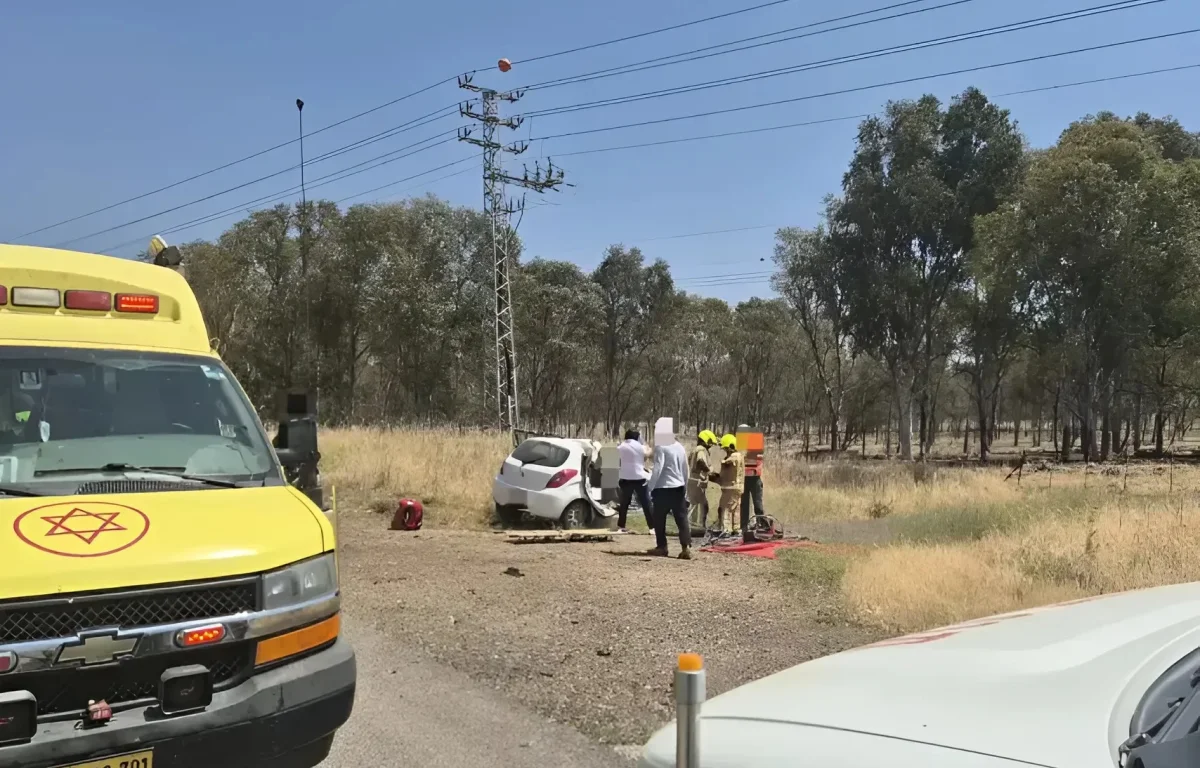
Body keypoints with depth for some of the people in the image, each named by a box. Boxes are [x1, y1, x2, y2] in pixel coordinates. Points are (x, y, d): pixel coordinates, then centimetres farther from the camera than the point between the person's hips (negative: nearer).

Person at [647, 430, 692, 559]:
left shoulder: (661, 447, -11)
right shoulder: (680, 447, 11)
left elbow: (657, 468, -18)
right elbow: (685, 470, 15)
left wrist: (651, 487, -13)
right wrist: (685, 489, 22)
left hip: (663, 488, -6)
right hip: (678, 487, 6)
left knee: (659, 519, 9)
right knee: (682, 519, 2)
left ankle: (661, 547, 13)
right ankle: (686, 548, -7)